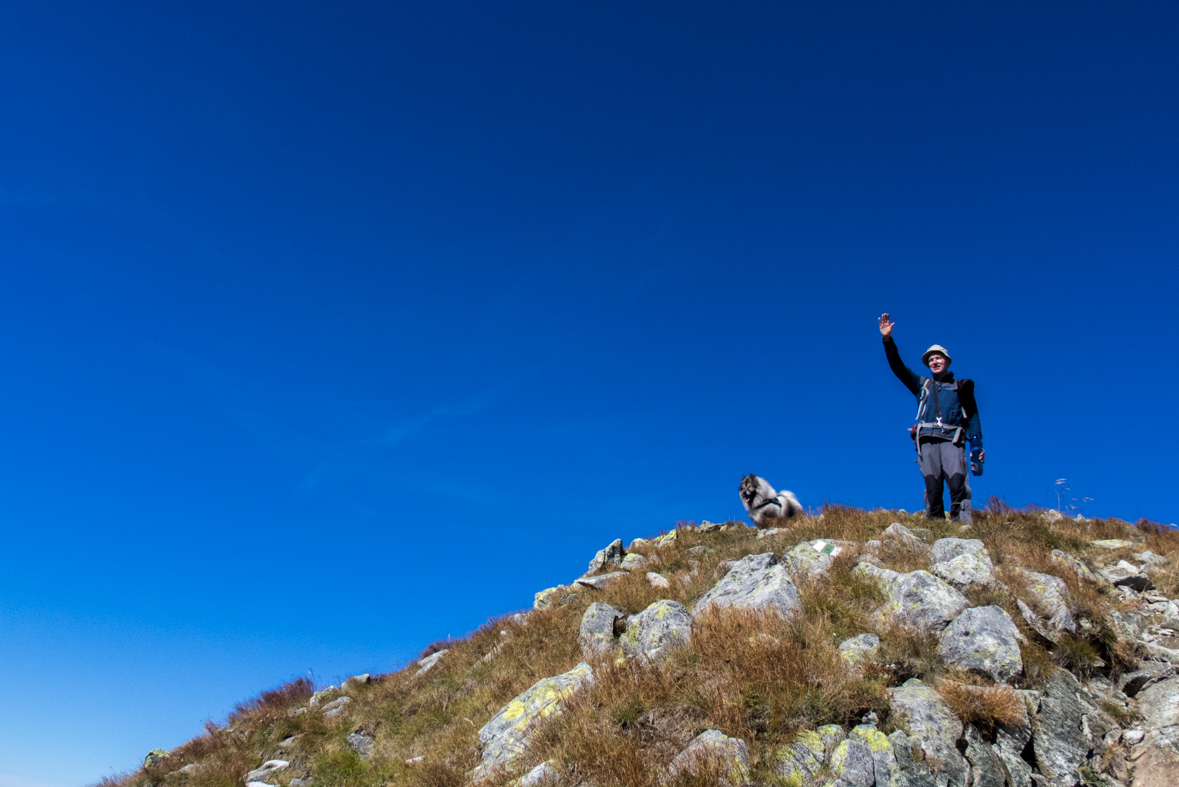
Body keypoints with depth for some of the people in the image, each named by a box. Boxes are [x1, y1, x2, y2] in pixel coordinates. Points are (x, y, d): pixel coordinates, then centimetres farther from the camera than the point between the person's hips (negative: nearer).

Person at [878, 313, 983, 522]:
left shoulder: (961, 387, 21)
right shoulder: (922, 385, 25)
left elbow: (973, 417, 16)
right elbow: (898, 367, 16)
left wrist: (977, 445, 2)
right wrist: (887, 340, 3)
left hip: (952, 440, -1)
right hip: (927, 441, 1)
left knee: (957, 483, -19)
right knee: (932, 487, -8)